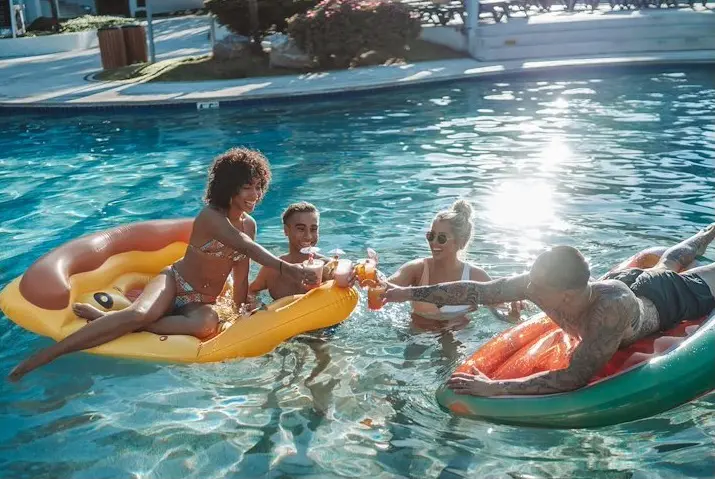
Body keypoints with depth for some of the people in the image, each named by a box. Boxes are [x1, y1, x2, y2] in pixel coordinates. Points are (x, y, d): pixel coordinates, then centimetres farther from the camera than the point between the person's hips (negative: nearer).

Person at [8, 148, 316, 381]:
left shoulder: (249, 224, 7)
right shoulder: (211, 216, -14)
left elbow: (241, 278, 11)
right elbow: (246, 248, -31)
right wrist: (285, 268, -41)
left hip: (202, 303, 5)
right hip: (174, 283, -5)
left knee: (207, 324, -35)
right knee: (139, 314, -39)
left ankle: (103, 319, -27)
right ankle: (43, 355, -31)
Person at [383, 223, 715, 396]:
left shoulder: (610, 306, -55)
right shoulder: (541, 283, -39)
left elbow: (576, 377, -57)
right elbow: (479, 290, -32)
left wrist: (496, 388, -63)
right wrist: (409, 293, -36)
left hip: (667, 299, -5)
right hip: (624, 280, 5)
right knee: (664, 264, 38)